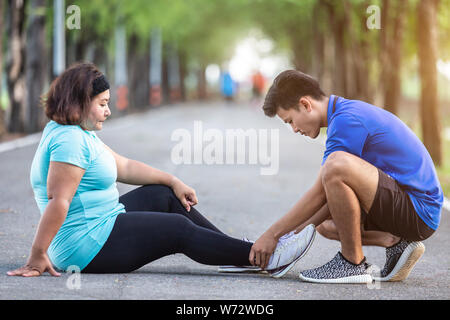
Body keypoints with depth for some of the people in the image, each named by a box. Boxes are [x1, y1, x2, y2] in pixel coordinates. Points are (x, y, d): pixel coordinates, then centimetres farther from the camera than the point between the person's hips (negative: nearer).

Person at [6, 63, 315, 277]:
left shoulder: (80, 133, 13)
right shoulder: (69, 140, -22)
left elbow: (124, 166, 17)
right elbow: (57, 201, -27)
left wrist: (174, 182, 14)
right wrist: (37, 258, -29)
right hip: (89, 246, -11)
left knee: (163, 196, 14)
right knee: (180, 230, -6)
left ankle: (237, 251, 17)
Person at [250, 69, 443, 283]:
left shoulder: (346, 120, -16)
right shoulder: (349, 111, 16)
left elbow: (320, 194, -15)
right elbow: (337, 193, 18)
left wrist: (273, 234, -8)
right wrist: (299, 232, 12)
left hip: (419, 213, -11)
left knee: (337, 164, -30)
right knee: (325, 224, 22)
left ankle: (353, 263, -15)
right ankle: (396, 243, 4)